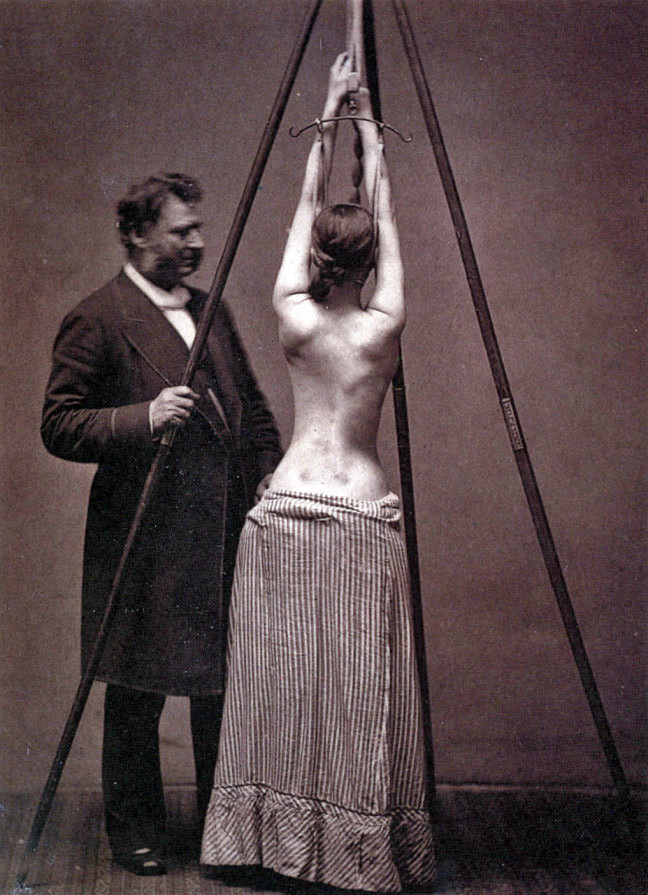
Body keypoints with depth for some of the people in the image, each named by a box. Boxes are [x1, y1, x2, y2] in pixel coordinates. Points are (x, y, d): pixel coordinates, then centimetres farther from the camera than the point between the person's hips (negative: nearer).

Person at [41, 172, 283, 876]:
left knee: (227, 680, 14)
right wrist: (143, 418, -23)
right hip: (144, 538, -6)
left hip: (224, 528, 7)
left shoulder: (209, 309, 15)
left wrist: (268, 470, 7)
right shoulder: (97, 321, -8)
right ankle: (134, 832, 21)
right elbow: (59, 425, -11)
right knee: (138, 691, 4)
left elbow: (250, 403, 22)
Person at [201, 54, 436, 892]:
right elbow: (386, 217, 11)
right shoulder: (385, 326, -4)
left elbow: (305, 206, 12)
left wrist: (327, 119, 21)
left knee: (282, 676, 8)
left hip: (285, 506, 2)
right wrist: (371, 139, 23)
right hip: (360, 511, -2)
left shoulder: (294, 318, -1)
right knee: (357, 682, 2)